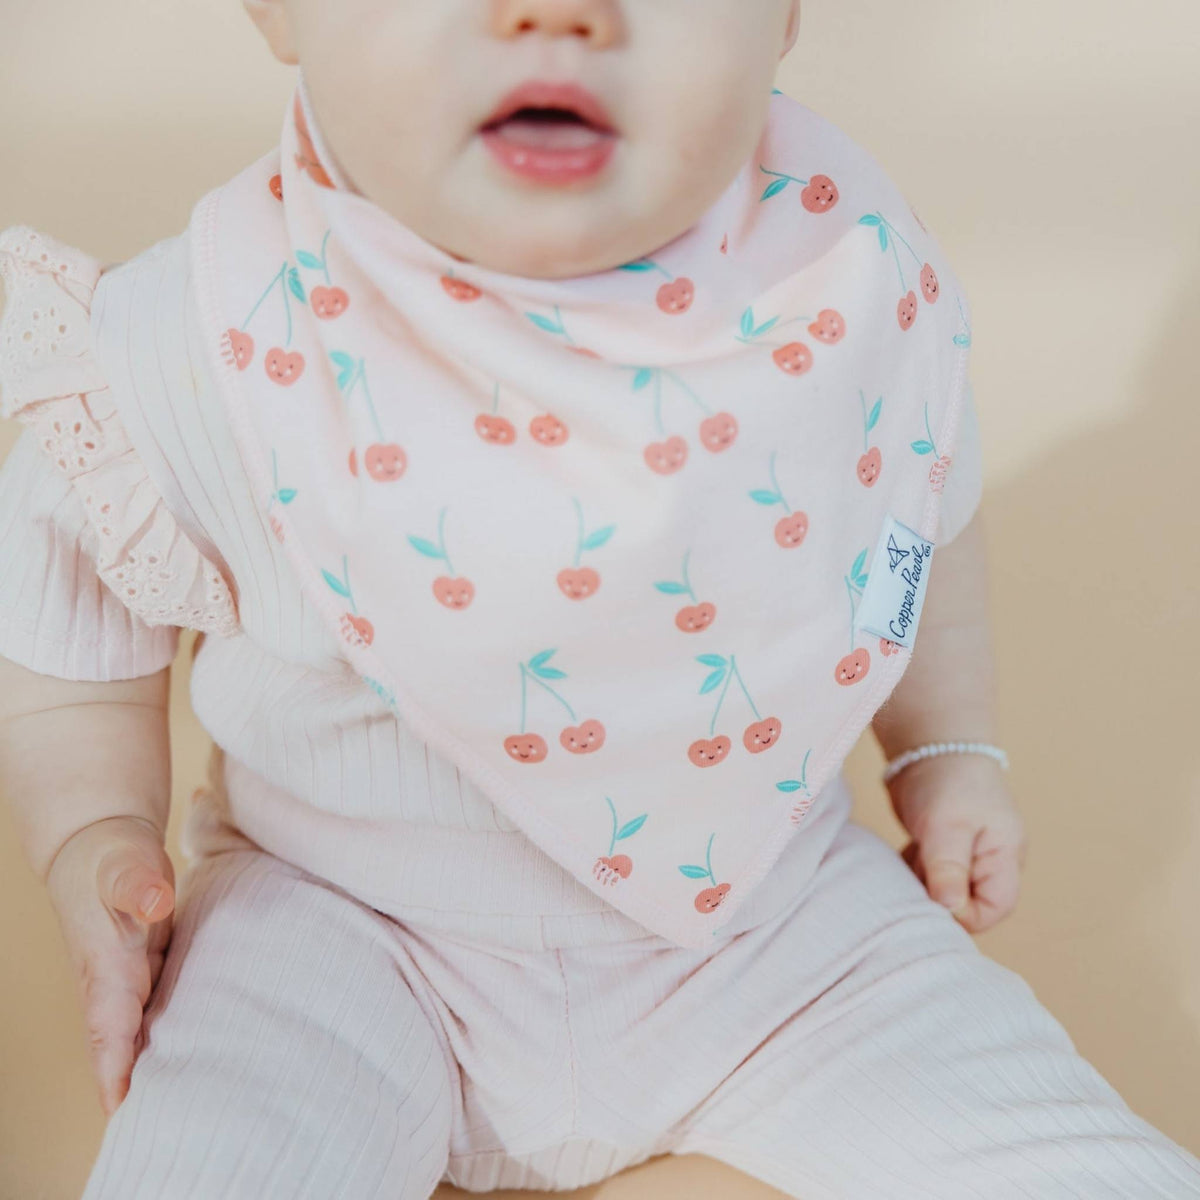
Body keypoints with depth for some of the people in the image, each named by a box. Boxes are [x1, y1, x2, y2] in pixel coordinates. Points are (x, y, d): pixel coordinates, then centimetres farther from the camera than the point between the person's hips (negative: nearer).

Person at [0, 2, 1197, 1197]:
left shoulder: (860, 280, -13)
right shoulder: (203, 352, -20)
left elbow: (923, 526, 10)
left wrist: (949, 752, 11)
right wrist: (99, 844, -15)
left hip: (763, 905, 2)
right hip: (353, 936, -1)